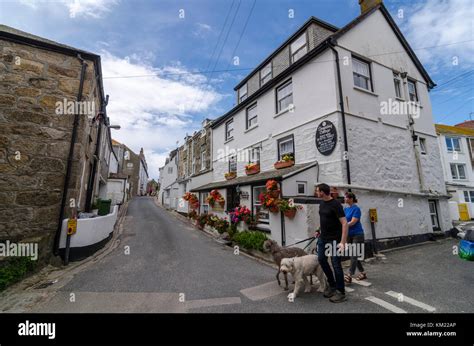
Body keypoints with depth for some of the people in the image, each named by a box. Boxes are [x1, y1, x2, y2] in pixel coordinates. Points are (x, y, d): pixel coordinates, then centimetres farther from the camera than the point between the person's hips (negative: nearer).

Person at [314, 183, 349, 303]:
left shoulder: (336, 204, -19)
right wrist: (320, 231, 17)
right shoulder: (322, 204, 6)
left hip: (334, 239, -8)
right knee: (321, 260, 13)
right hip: (323, 238, 8)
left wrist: (343, 242, -27)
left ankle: (341, 292, 17)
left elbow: (344, 223, -23)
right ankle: (332, 284, 32)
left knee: (336, 264, 0)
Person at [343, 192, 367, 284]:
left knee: (354, 255, -6)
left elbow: (353, 222, -23)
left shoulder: (356, 209, -14)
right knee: (354, 255, 13)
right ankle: (363, 273, 28)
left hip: (357, 235, -8)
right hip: (349, 235, 8)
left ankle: (349, 276, -5)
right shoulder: (345, 209, 8)